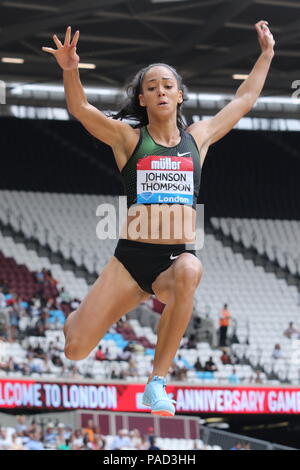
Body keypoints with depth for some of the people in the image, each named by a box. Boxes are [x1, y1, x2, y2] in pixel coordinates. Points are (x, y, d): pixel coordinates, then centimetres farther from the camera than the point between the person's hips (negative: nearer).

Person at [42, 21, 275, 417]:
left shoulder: (197, 138, 13)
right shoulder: (128, 138, 6)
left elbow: (244, 100, 23)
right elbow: (80, 109, -7)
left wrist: (267, 55, 26)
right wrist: (70, 71, -25)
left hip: (179, 256, 1)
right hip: (131, 257, -1)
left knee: (188, 272, -40)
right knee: (75, 349, -9)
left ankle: (157, 382, -29)